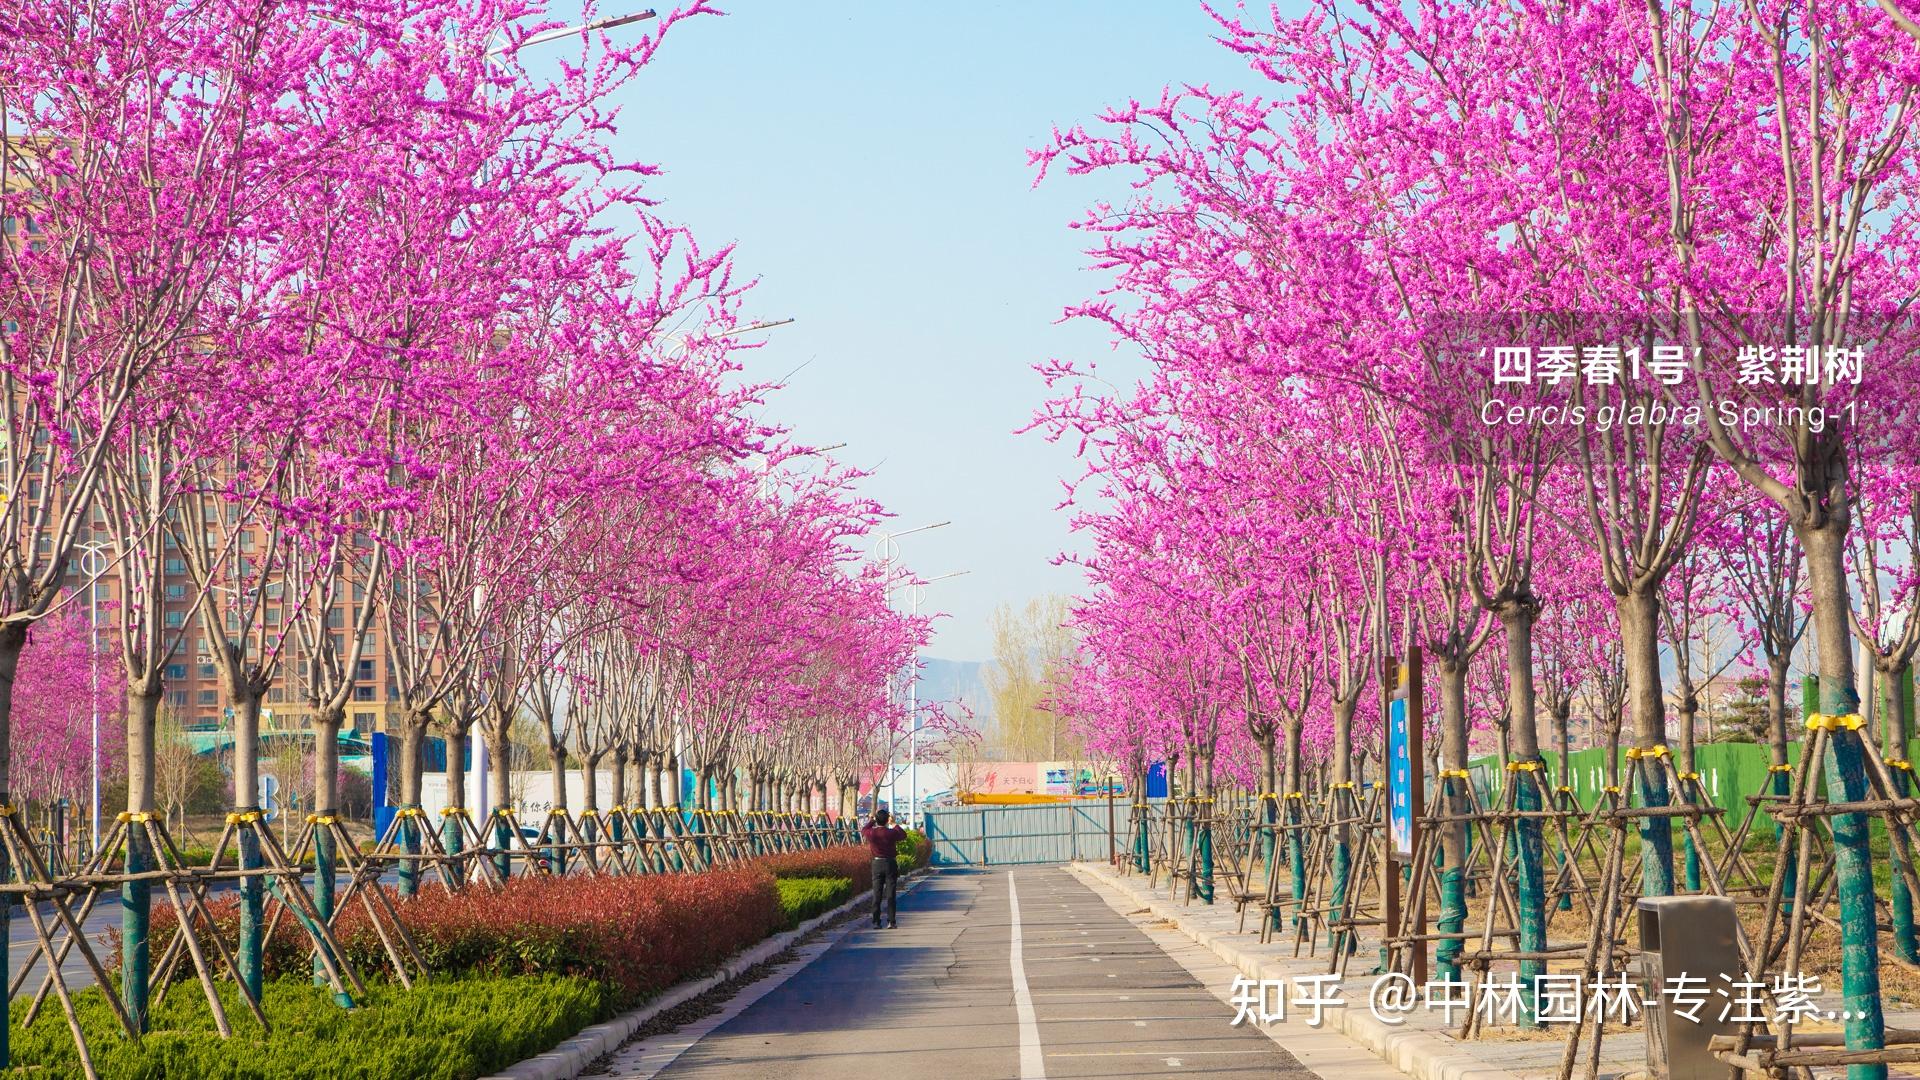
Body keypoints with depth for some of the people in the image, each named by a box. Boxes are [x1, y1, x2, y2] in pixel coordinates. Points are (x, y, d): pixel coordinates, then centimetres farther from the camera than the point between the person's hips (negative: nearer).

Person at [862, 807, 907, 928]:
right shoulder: (891, 833, -13)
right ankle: (891, 921, -2)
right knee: (890, 894, 1)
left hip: (877, 864, 2)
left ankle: (876, 922, 4)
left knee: (876, 894, 7)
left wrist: (873, 820, 25)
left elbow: (863, 831, 16)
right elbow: (904, 835, 8)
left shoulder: (871, 833, -9)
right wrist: (894, 824, 19)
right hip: (890, 863, -2)